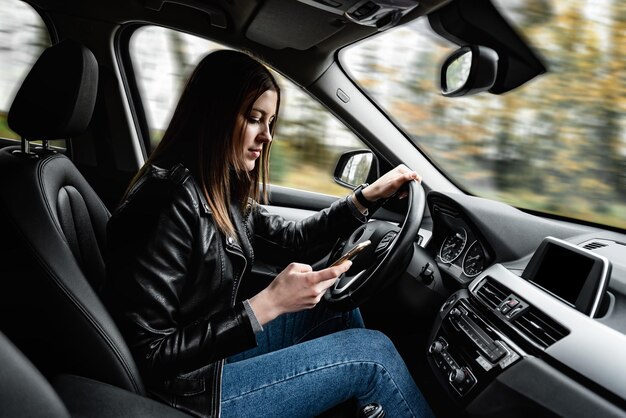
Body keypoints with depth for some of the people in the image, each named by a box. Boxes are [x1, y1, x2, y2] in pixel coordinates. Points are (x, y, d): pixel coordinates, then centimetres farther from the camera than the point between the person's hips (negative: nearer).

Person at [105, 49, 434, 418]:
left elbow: (292, 235, 13)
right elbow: (150, 356, -25)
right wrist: (268, 304, -29)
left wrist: (367, 196, 8)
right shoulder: (170, 199, -27)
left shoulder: (223, 190, 0)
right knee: (374, 352, -8)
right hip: (193, 388, -8)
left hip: (221, 343, 9)